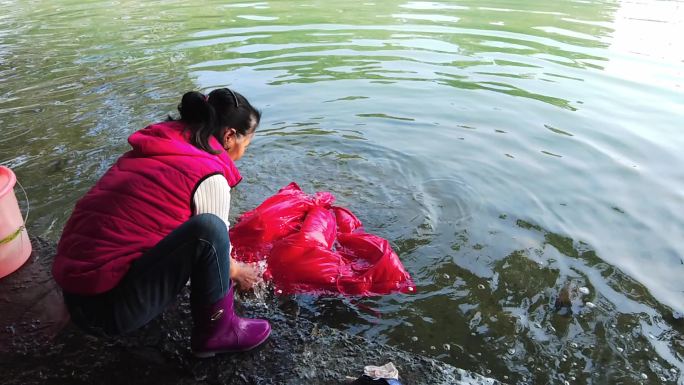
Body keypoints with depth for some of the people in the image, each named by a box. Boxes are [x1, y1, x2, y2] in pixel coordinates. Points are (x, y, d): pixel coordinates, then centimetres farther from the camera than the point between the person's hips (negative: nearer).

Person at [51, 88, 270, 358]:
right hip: (109, 308, -9)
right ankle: (216, 332, -1)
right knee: (208, 229, -22)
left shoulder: (157, 147, 11)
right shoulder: (209, 176, -14)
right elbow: (213, 247, -1)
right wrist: (238, 273, 21)